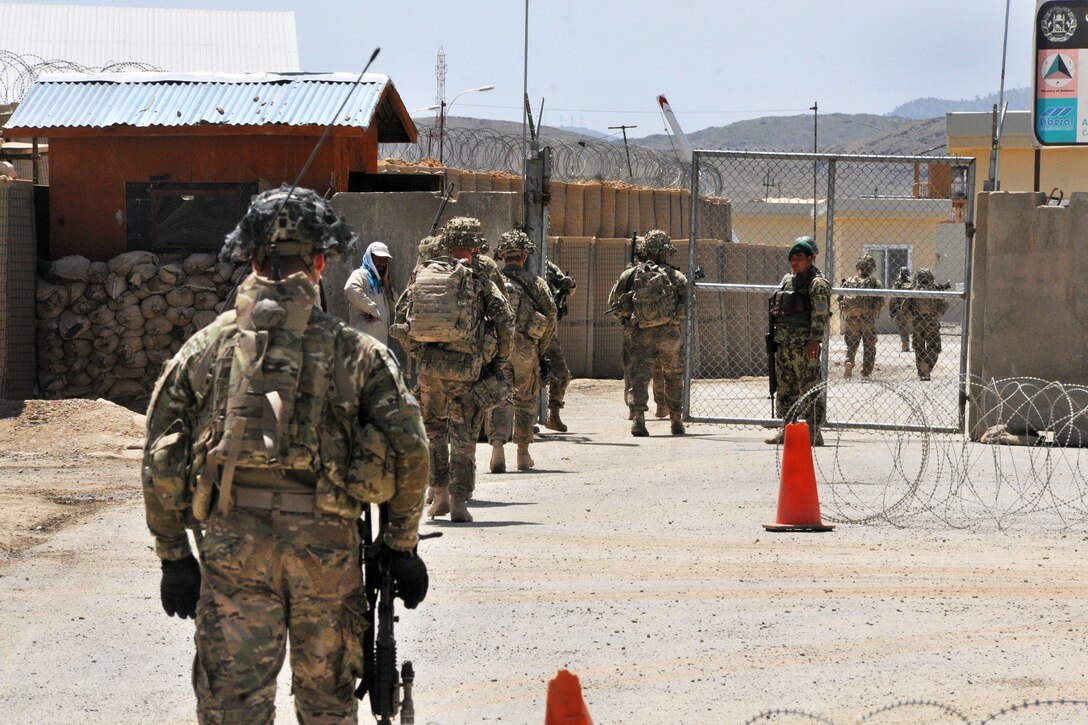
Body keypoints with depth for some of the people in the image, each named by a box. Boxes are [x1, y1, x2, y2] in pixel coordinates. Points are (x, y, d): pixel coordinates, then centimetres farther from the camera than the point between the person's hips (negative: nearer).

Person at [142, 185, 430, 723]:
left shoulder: (206, 347, 4)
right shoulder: (355, 351, 2)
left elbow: (161, 459, 4)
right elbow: (408, 452, -2)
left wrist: (173, 555, 11)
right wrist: (401, 546, 8)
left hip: (230, 541, 0)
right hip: (327, 541, 0)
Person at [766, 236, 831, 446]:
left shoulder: (817, 283, -7)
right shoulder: (787, 280, 18)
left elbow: (820, 315, -15)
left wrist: (815, 340, -22)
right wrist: (775, 337, 19)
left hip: (804, 342, -9)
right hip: (783, 342, 9)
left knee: (809, 388, -7)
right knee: (785, 388, 12)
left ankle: (814, 432, -5)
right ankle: (787, 429, 19)